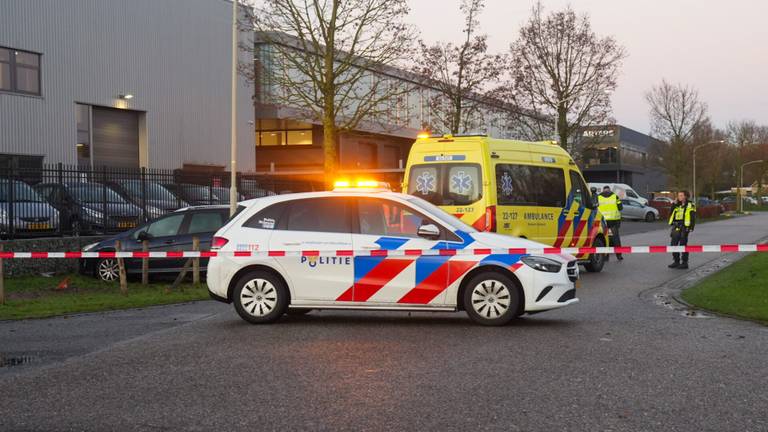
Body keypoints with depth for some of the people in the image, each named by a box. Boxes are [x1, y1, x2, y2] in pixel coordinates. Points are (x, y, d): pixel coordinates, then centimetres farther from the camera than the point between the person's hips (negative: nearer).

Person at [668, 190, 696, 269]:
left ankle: (685, 263, 4)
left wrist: (691, 228, -15)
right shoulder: (677, 205, 16)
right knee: (673, 245, 6)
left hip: (684, 228, -7)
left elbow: (693, 218, -6)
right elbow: (671, 214, 12)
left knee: (683, 245, -3)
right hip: (676, 228, 7)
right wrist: (674, 204, 6)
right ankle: (676, 262, 16)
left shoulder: (690, 206, -3)